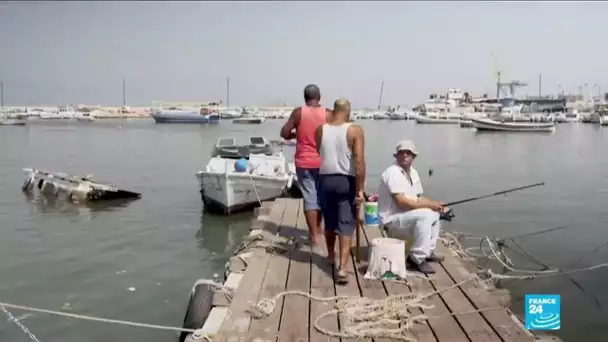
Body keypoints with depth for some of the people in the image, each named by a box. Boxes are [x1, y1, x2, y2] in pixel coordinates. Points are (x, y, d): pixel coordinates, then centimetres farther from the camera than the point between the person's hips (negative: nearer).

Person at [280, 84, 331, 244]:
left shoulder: (298, 112, -6)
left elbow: (284, 133, -8)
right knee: (321, 195, 19)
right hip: (323, 162, 2)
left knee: (309, 197, 2)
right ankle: (318, 227, 35)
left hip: (304, 162, -1)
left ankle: (313, 234, 1)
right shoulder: (328, 113, -4)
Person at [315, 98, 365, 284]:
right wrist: (360, 188, -12)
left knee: (329, 222, 20)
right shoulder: (355, 130, -9)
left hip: (325, 180, 3)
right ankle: (342, 268, -10)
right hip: (346, 181, -3)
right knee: (346, 225, -1)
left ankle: (331, 255, 39)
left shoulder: (320, 130, 1)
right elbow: (359, 161, -15)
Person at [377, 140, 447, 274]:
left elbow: (417, 199, 15)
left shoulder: (413, 172, 10)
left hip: (406, 216, 10)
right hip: (392, 219, -10)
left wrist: (435, 204, -6)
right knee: (425, 215, -27)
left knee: (435, 214, 13)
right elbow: (401, 202, -27)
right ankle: (418, 258, -19)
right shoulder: (393, 172, -19)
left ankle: (427, 252, 19)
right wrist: (429, 204, -21)